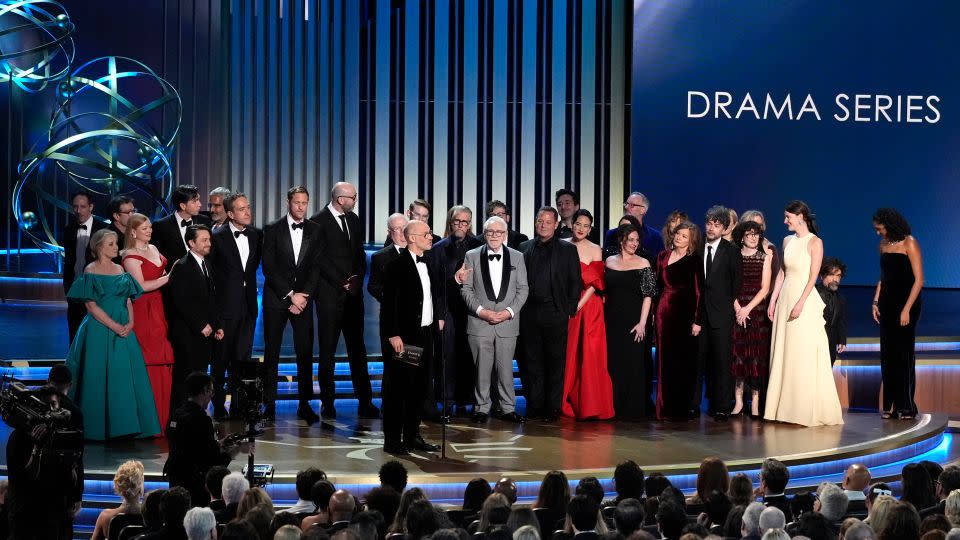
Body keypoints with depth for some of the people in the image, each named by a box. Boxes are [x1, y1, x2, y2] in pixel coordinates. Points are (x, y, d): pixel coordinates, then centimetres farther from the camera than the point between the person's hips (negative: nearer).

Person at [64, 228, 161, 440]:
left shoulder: (120, 270, 13)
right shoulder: (91, 271, -5)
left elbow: (128, 300, 12)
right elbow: (91, 305, -11)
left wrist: (130, 323, -6)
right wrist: (114, 326, -16)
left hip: (124, 329, 6)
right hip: (99, 330, -6)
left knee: (127, 377, 3)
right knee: (99, 378, -3)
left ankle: (125, 425, 10)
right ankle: (98, 427, 5)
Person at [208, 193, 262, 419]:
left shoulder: (256, 234, 6)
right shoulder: (218, 237, -8)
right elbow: (209, 271, -3)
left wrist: (248, 285, 10)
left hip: (248, 304, 4)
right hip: (226, 305, -4)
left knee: (242, 358, 7)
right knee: (221, 357, 1)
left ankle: (239, 405, 14)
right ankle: (219, 406, 8)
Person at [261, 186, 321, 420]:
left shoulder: (315, 230, 7)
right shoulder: (273, 230, 0)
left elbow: (315, 267, 4)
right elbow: (269, 268, -5)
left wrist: (303, 296, -8)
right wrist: (291, 295, -11)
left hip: (302, 298, 2)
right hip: (276, 299, -2)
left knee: (305, 352, -2)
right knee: (272, 352, 1)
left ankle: (304, 403, 4)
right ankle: (269, 403, 5)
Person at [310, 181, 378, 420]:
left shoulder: (354, 219, 13)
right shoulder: (318, 221, -7)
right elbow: (320, 258, -11)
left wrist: (357, 279, -1)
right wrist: (343, 283, -11)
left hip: (353, 292, 6)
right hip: (329, 294, -5)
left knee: (357, 348, 5)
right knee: (327, 350, 1)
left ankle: (365, 402, 6)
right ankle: (327, 402, 7)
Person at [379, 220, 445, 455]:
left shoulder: (429, 264, 13)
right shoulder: (398, 265, -11)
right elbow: (389, 302, -15)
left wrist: (439, 316, 13)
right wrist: (393, 335, -19)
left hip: (425, 335, 8)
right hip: (403, 337, -8)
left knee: (418, 388, 13)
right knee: (397, 389, -2)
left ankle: (412, 435, 23)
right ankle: (392, 440, 3)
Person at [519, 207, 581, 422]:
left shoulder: (568, 250, 5)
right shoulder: (524, 248, 11)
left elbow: (576, 282, 4)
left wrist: (570, 309, -3)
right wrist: (519, 307, 2)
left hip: (555, 313, -2)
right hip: (529, 313, 2)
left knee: (555, 361, 0)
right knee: (533, 361, 6)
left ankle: (553, 407, 5)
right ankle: (534, 404, 12)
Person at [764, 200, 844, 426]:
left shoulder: (814, 242, -7)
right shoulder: (787, 241, 11)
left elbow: (813, 276, -13)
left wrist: (800, 304, -19)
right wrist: (773, 301, 9)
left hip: (805, 300, -7)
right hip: (785, 298, 7)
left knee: (805, 356, -5)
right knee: (783, 355, 7)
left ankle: (809, 410, 2)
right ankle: (786, 407, 13)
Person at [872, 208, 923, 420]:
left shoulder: (909, 243, -9)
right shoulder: (884, 244, 11)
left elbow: (919, 279, -12)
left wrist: (907, 309, -16)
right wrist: (876, 302, 8)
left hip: (906, 302, -6)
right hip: (887, 303, 6)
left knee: (904, 354, -4)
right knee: (887, 354, 6)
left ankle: (906, 406, 2)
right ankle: (890, 406, 11)